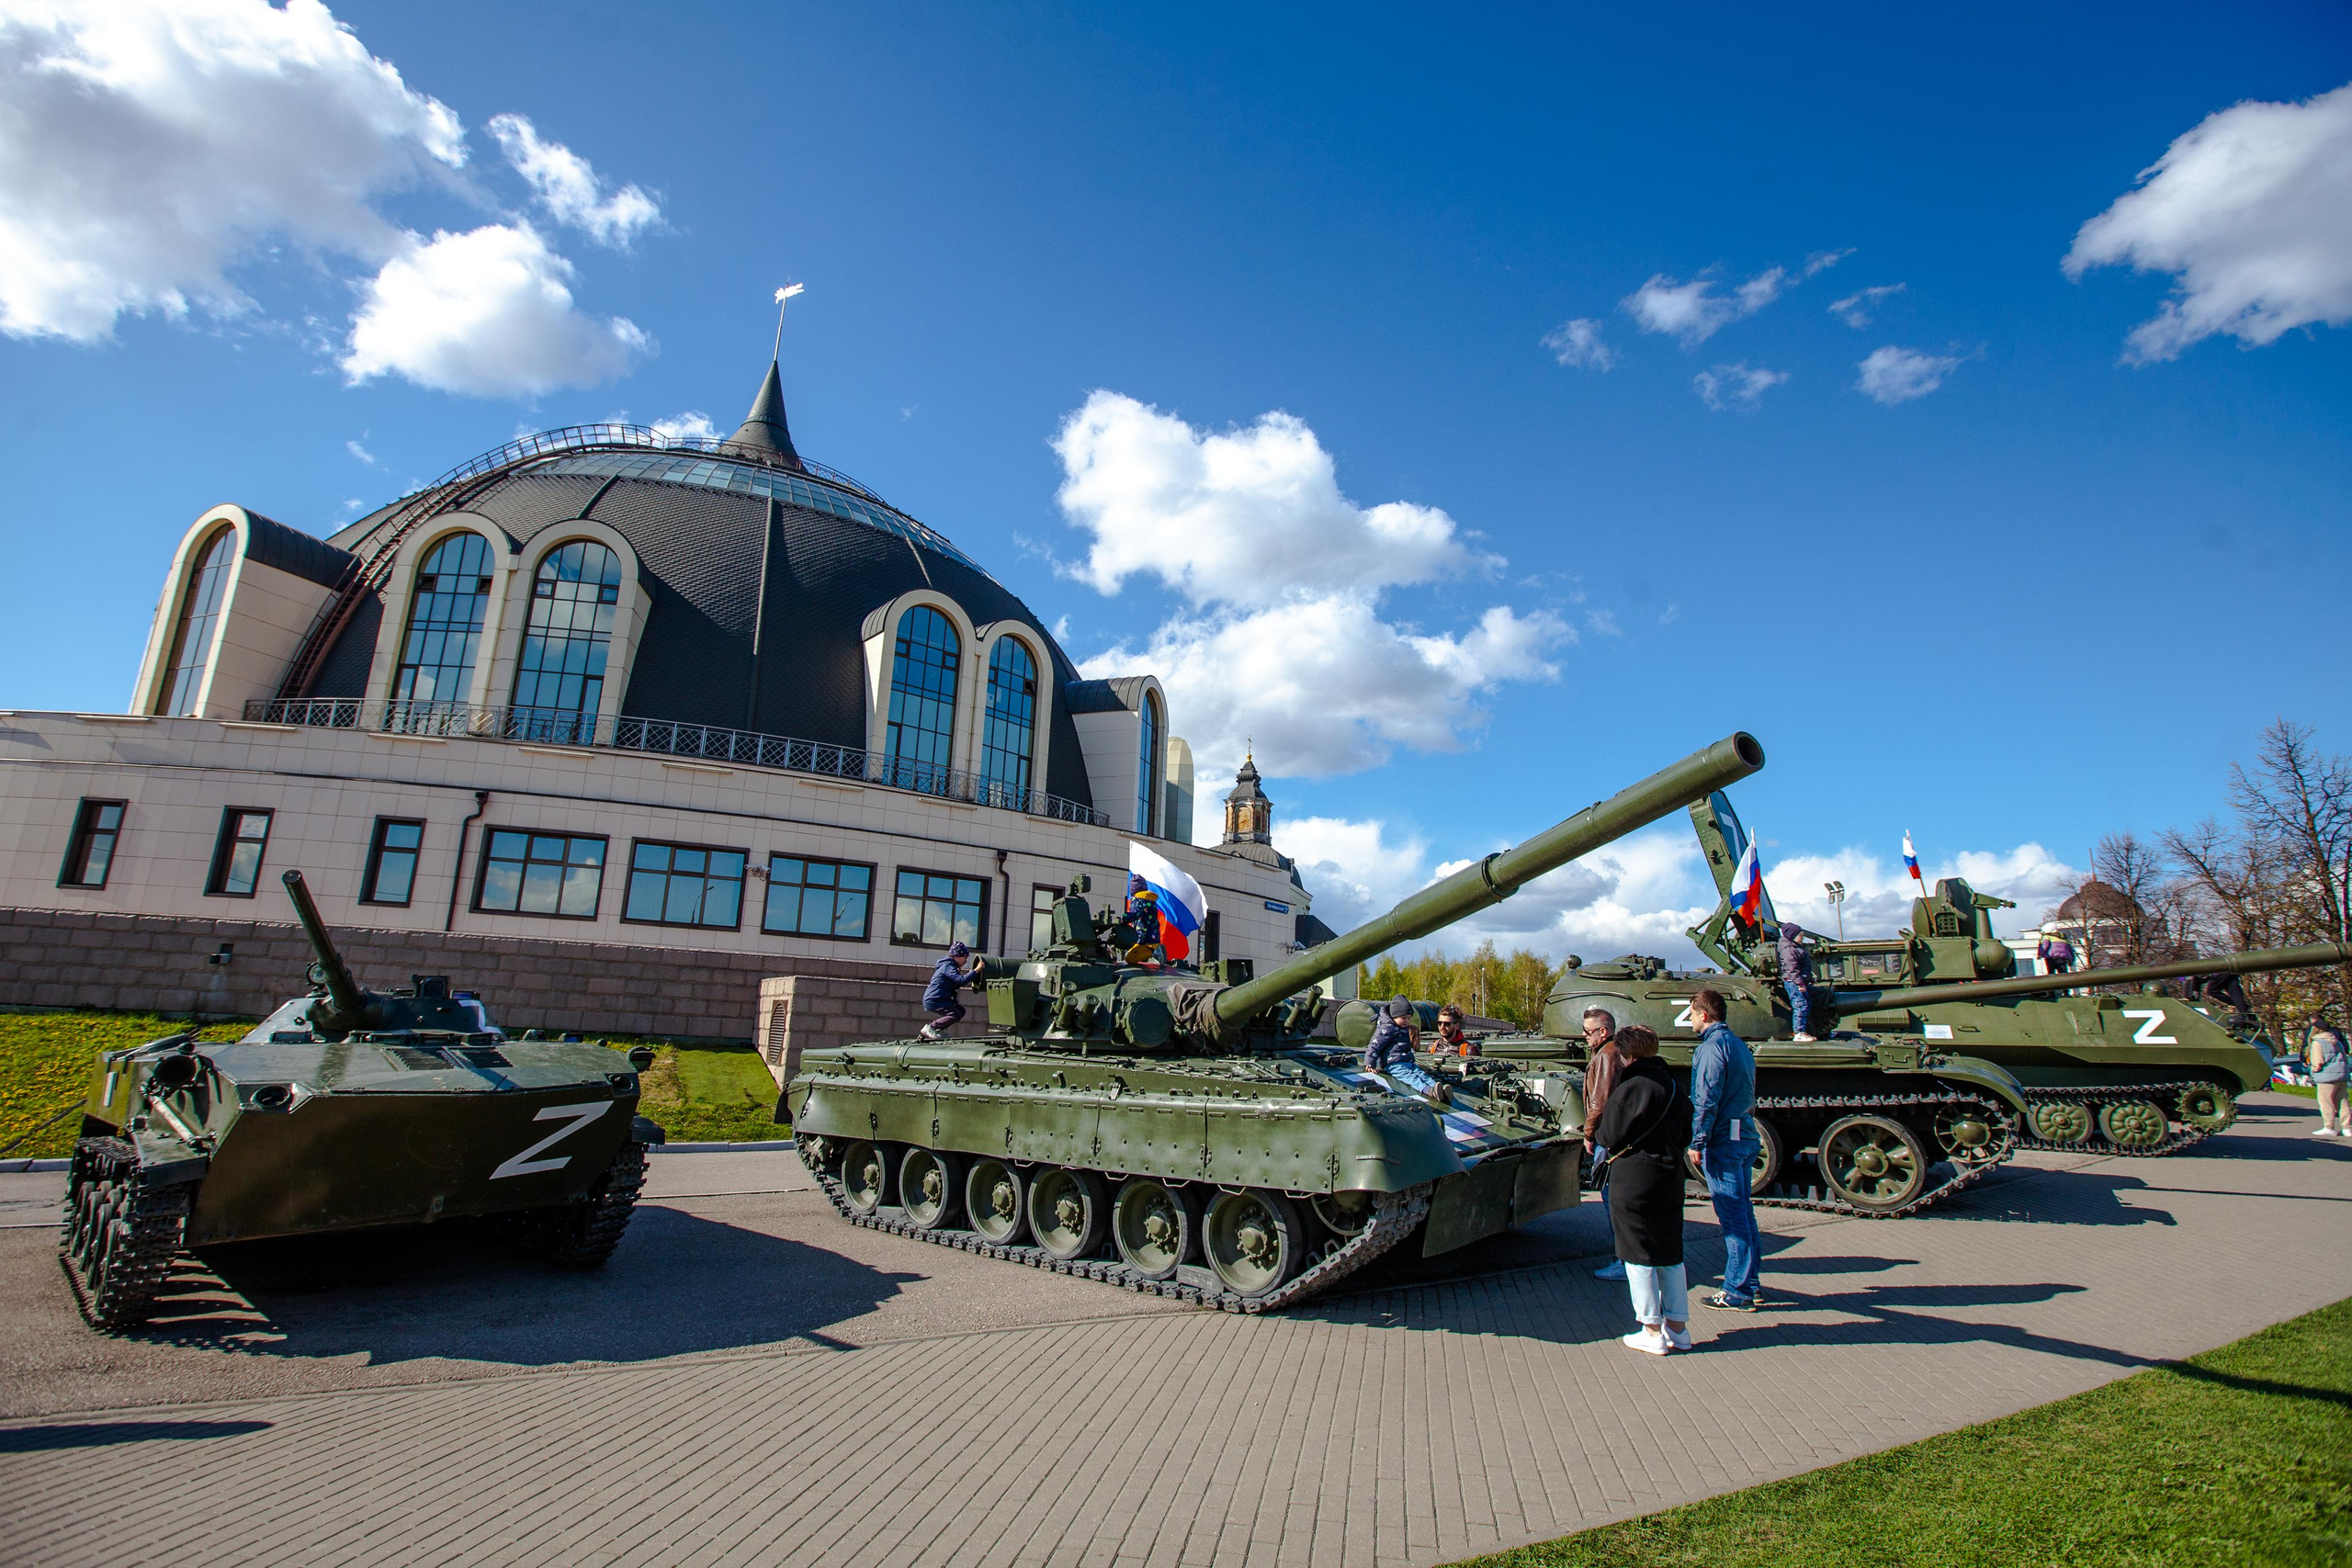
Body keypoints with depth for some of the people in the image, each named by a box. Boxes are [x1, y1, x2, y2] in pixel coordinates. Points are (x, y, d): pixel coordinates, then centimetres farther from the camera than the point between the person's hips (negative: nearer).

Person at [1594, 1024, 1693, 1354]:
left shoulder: (1630, 1088, -18)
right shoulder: (1675, 1088, 5)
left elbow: (1610, 1137, -14)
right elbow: (1685, 1135, 14)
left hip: (1633, 1179, -7)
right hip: (1670, 1176, 7)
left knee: (1638, 1256, 3)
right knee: (1670, 1253, 16)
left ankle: (1652, 1331, 8)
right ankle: (1677, 1327, 22)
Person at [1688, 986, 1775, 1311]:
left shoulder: (1711, 1047, -15)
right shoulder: (1740, 1045, 15)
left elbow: (1706, 1101, -19)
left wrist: (1697, 1142, -16)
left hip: (1722, 1140, -9)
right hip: (1746, 1137, 9)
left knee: (1732, 1216, -4)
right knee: (1743, 1211, 15)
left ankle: (1738, 1292, 1)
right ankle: (1750, 1285, 21)